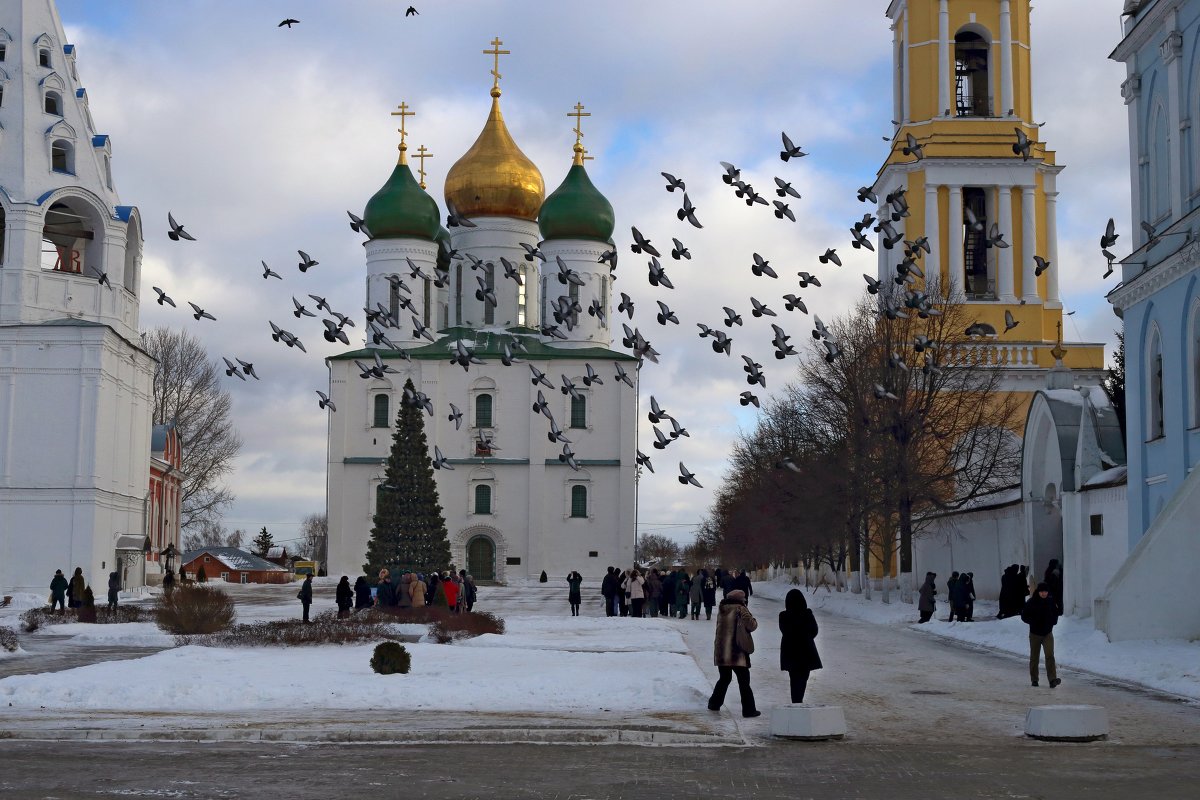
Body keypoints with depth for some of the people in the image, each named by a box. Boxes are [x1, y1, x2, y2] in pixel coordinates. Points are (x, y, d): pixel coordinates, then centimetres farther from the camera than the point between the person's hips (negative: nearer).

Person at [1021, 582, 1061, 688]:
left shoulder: (1051, 601, -1)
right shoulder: (1031, 602, -9)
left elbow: (1055, 614, 15)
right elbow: (1024, 616, -1)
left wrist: (1052, 622, -1)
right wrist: (1033, 622, -13)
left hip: (1048, 633, 0)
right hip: (1035, 634, 0)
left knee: (1050, 655, -14)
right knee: (1034, 657, 9)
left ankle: (1052, 679, -20)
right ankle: (1034, 679, 20)